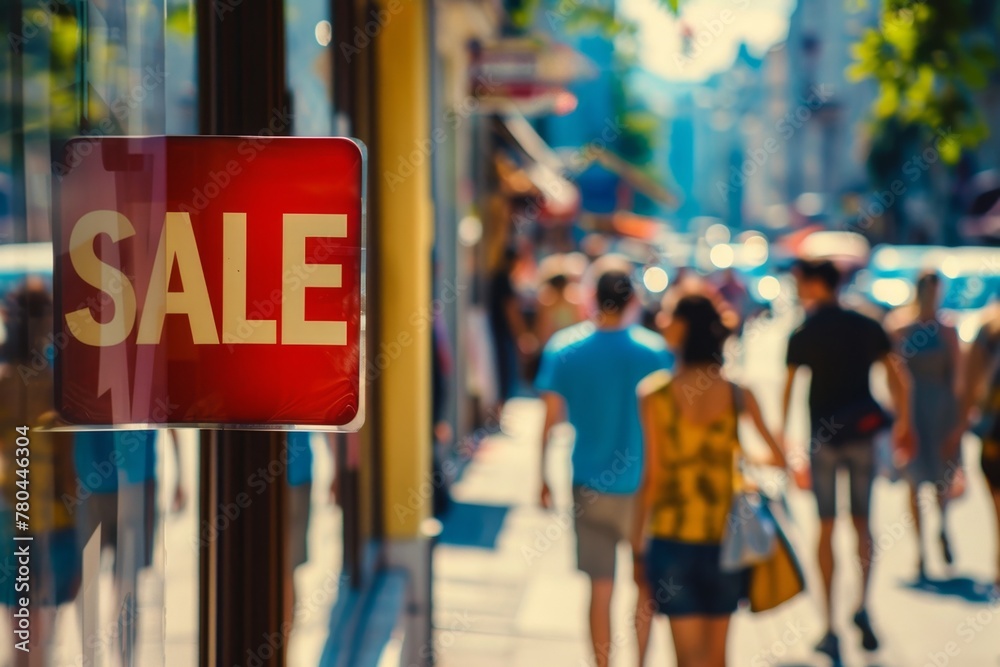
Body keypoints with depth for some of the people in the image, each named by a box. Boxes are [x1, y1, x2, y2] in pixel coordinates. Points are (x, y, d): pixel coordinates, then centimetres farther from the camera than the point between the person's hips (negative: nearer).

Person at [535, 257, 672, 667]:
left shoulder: (564, 349, -8)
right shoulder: (655, 351, -10)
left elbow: (550, 420, -6)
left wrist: (543, 479, 5)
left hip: (591, 484, 0)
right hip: (644, 484, 0)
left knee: (601, 587, 8)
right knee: (647, 582, 18)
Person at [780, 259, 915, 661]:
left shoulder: (803, 335, -5)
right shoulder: (867, 327, 5)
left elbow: (788, 388, -12)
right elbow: (899, 377, 3)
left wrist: (781, 436, -5)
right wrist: (903, 425, 12)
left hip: (824, 438, -2)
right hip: (863, 435, 2)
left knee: (826, 528, 6)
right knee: (862, 523, 15)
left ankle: (830, 628, 4)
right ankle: (863, 606, -4)